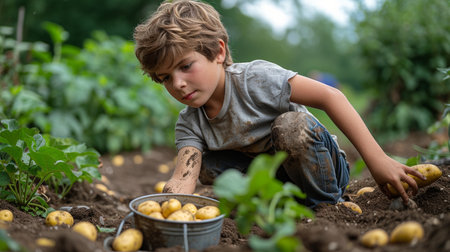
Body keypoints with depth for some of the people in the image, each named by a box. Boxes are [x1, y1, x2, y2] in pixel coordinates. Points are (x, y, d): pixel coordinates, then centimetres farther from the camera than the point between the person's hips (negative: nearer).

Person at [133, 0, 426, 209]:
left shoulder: (254, 78, -25)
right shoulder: (190, 124, -9)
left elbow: (330, 96, -30)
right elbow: (183, 178, -23)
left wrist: (376, 159, -35)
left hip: (321, 166, -4)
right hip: (275, 176, 5)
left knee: (290, 125, -35)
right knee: (206, 165, -14)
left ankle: (329, 203, -13)